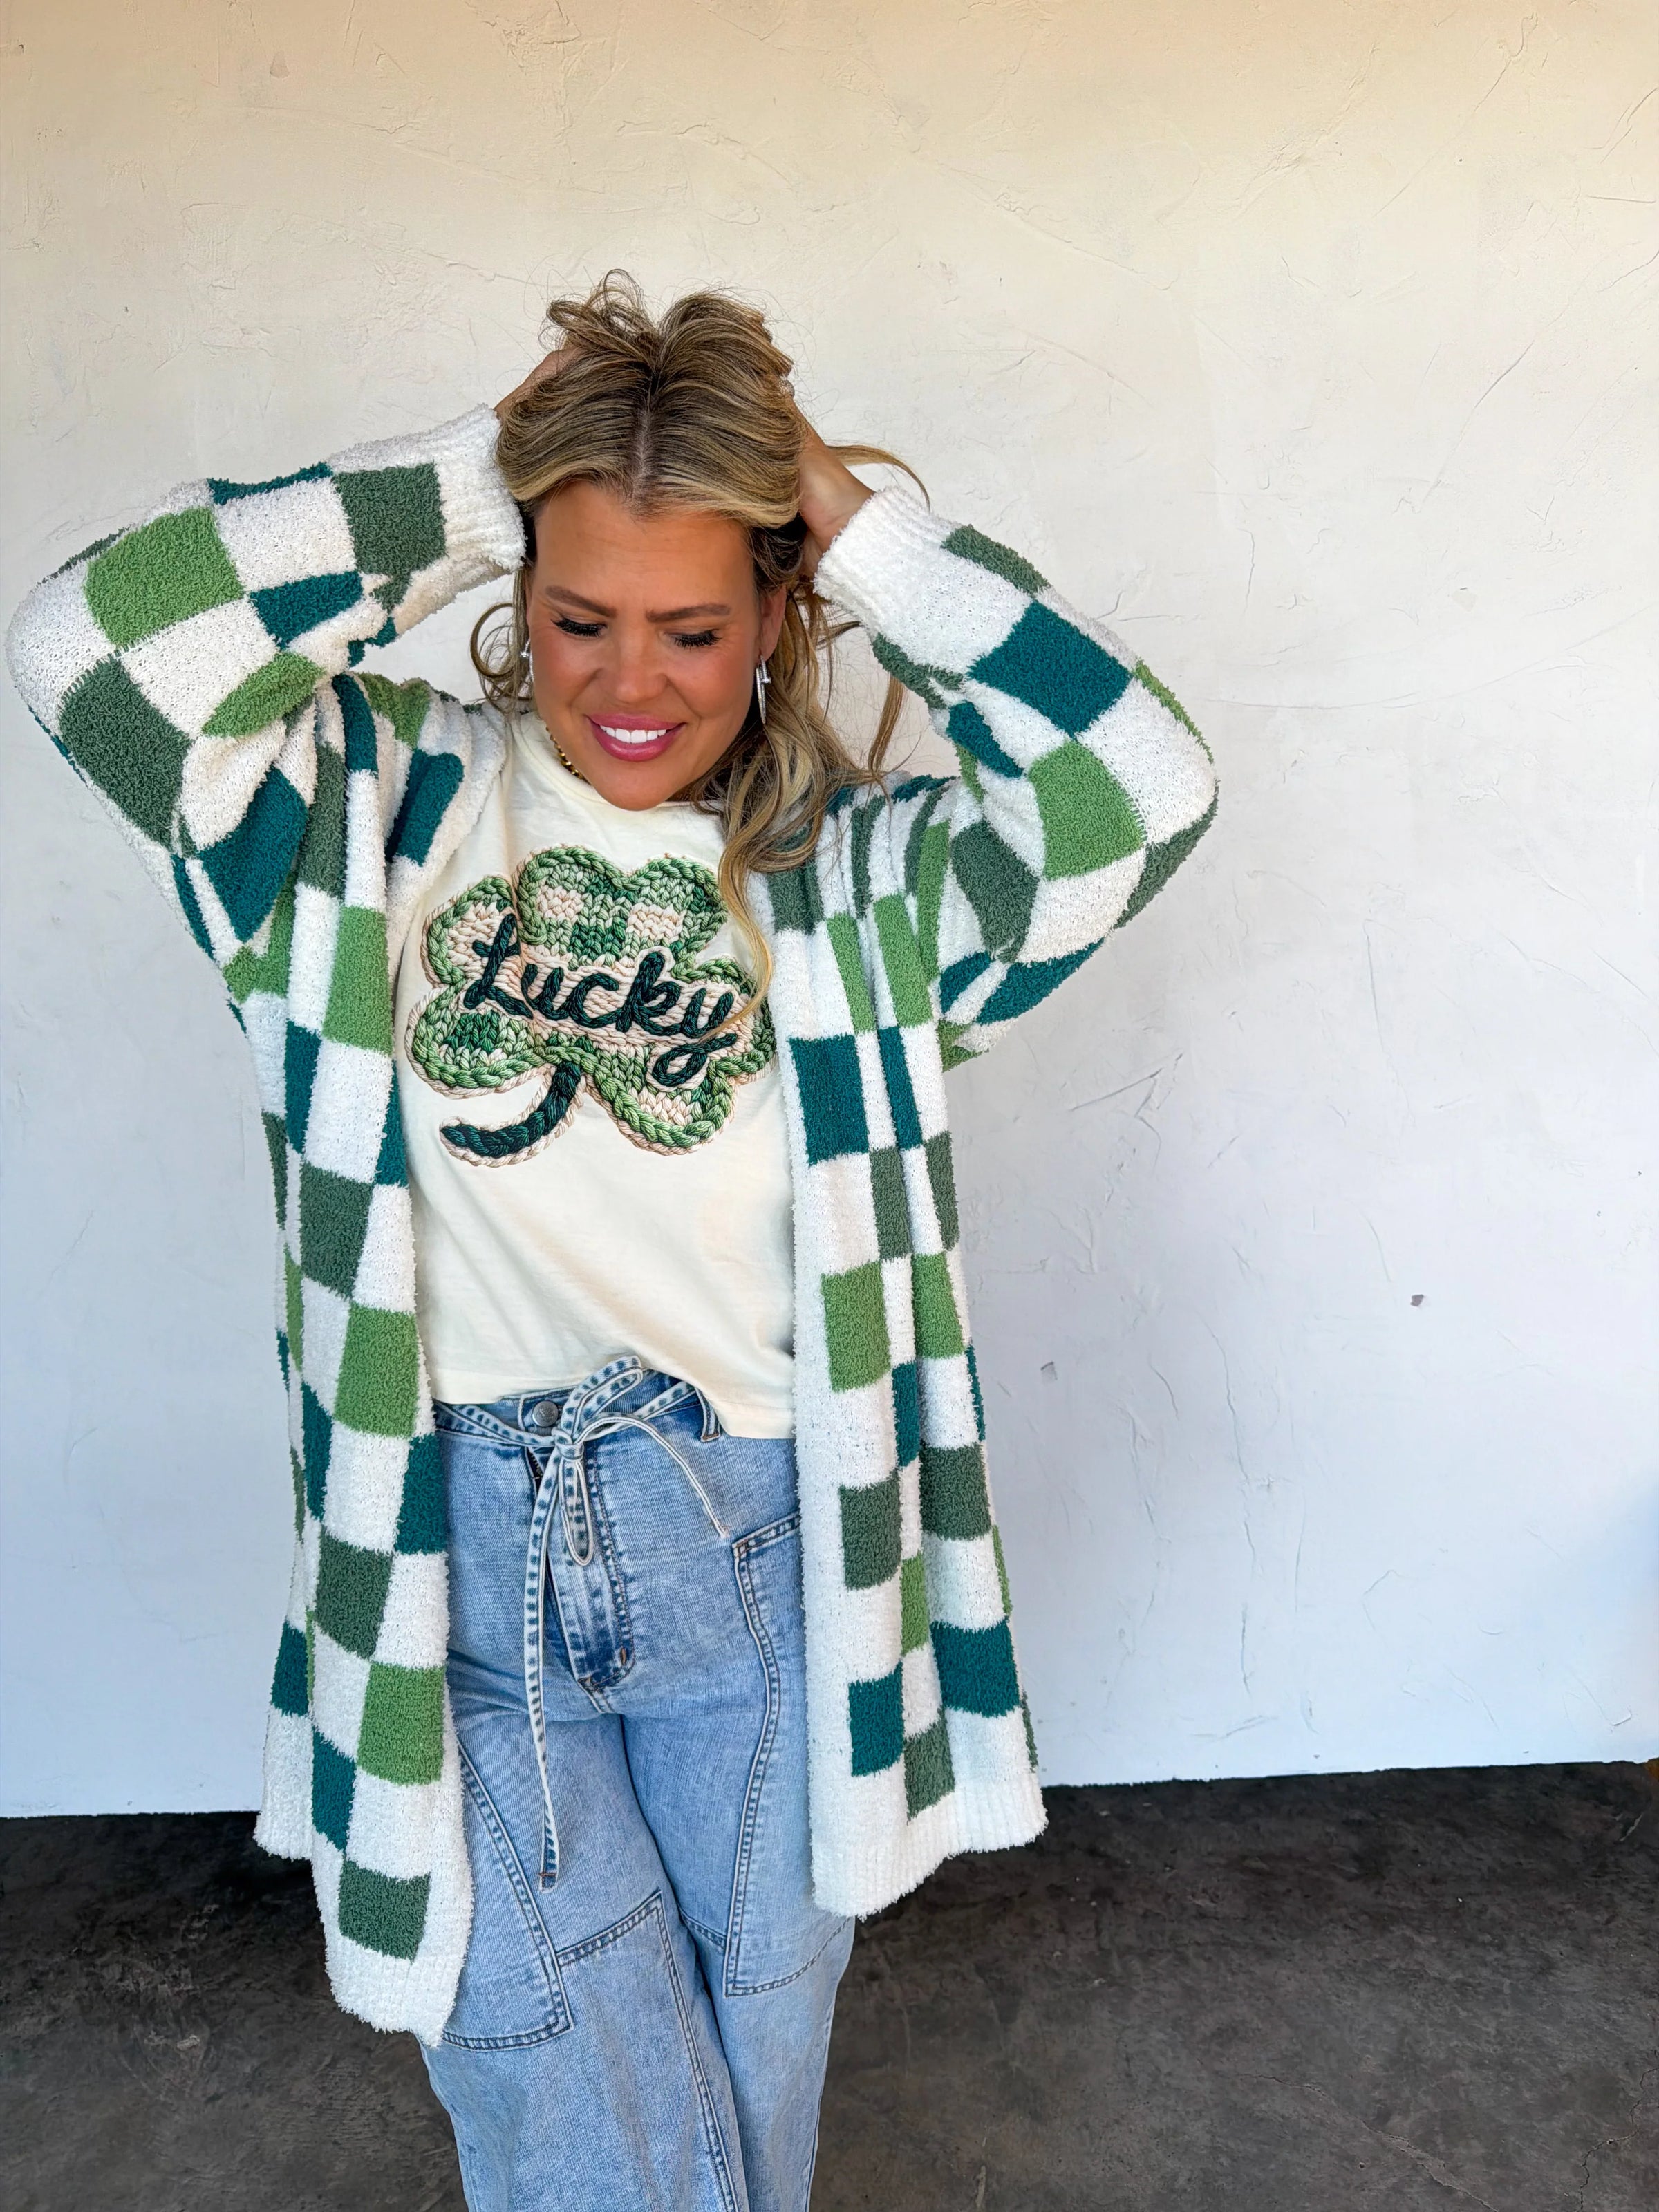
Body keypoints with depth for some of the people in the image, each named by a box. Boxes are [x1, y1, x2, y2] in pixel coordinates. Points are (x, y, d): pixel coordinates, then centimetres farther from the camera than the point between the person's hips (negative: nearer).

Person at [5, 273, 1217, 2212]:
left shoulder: (854, 876, -4)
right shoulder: (384, 814, -3)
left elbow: (1141, 783, -17)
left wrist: (877, 540, -11)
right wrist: (454, 489, -12)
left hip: (760, 1568, 1)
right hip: (461, 1573, 0)